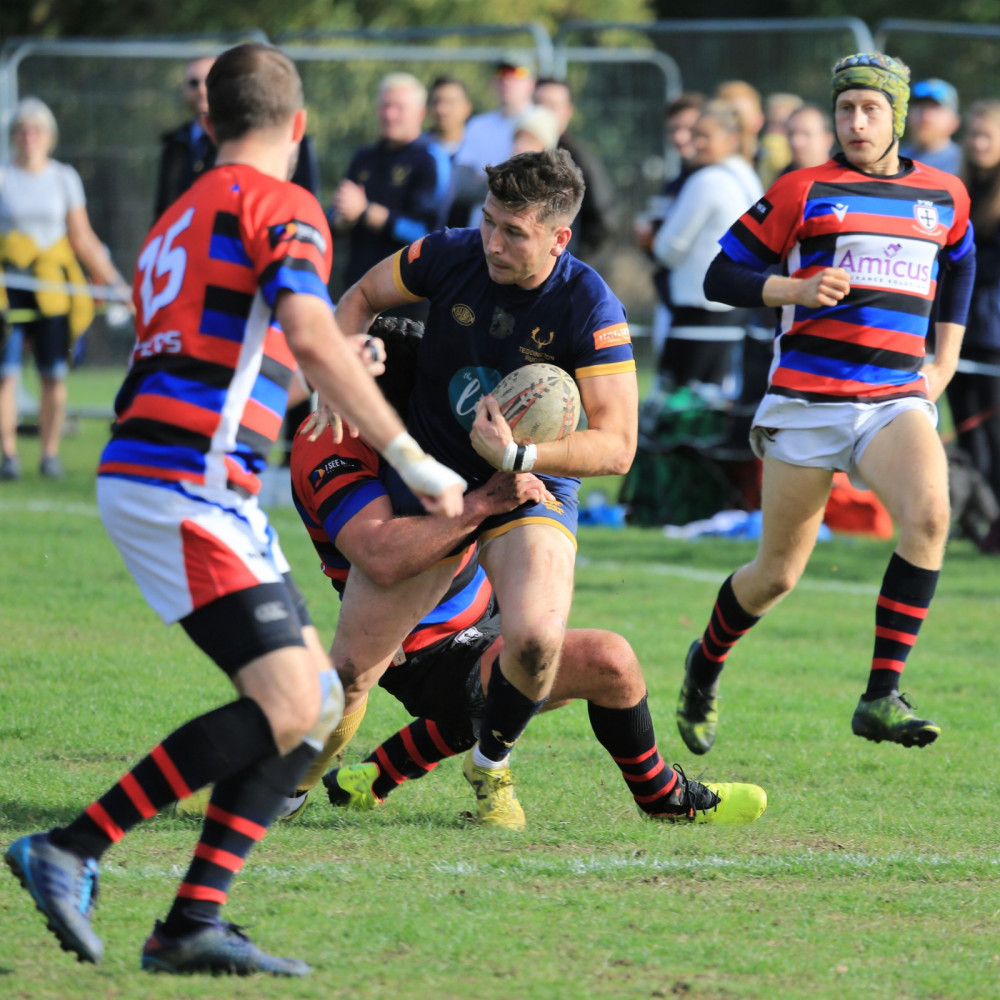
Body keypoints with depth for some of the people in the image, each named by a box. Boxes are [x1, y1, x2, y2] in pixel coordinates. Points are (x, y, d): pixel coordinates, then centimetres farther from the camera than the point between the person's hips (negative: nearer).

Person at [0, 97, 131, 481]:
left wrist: (114, 282, 8)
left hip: (54, 287, 1)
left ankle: (50, 453, 8)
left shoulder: (64, 178, 9)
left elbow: (83, 240, 12)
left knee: (55, 374, -2)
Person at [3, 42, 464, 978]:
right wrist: (412, 458, -18)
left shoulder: (184, 216, 24)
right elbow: (314, 341, -20)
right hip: (183, 486, -10)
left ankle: (191, 925, 0)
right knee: (283, 706, -16)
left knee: (316, 696, 6)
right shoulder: (277, 204, -5)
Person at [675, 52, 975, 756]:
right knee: (778, 574, 4)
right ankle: (706, 664, 37)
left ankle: (882, 697, -23)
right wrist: (796, 290, -16)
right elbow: (721, 277, 1)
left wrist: (945, 361, 21)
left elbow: (959, 264, 31)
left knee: (929, 516, -28)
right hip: (807, 400, -2)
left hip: (898, 399, 2)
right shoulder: (803, 192, 0)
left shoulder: (945, 195, 10)